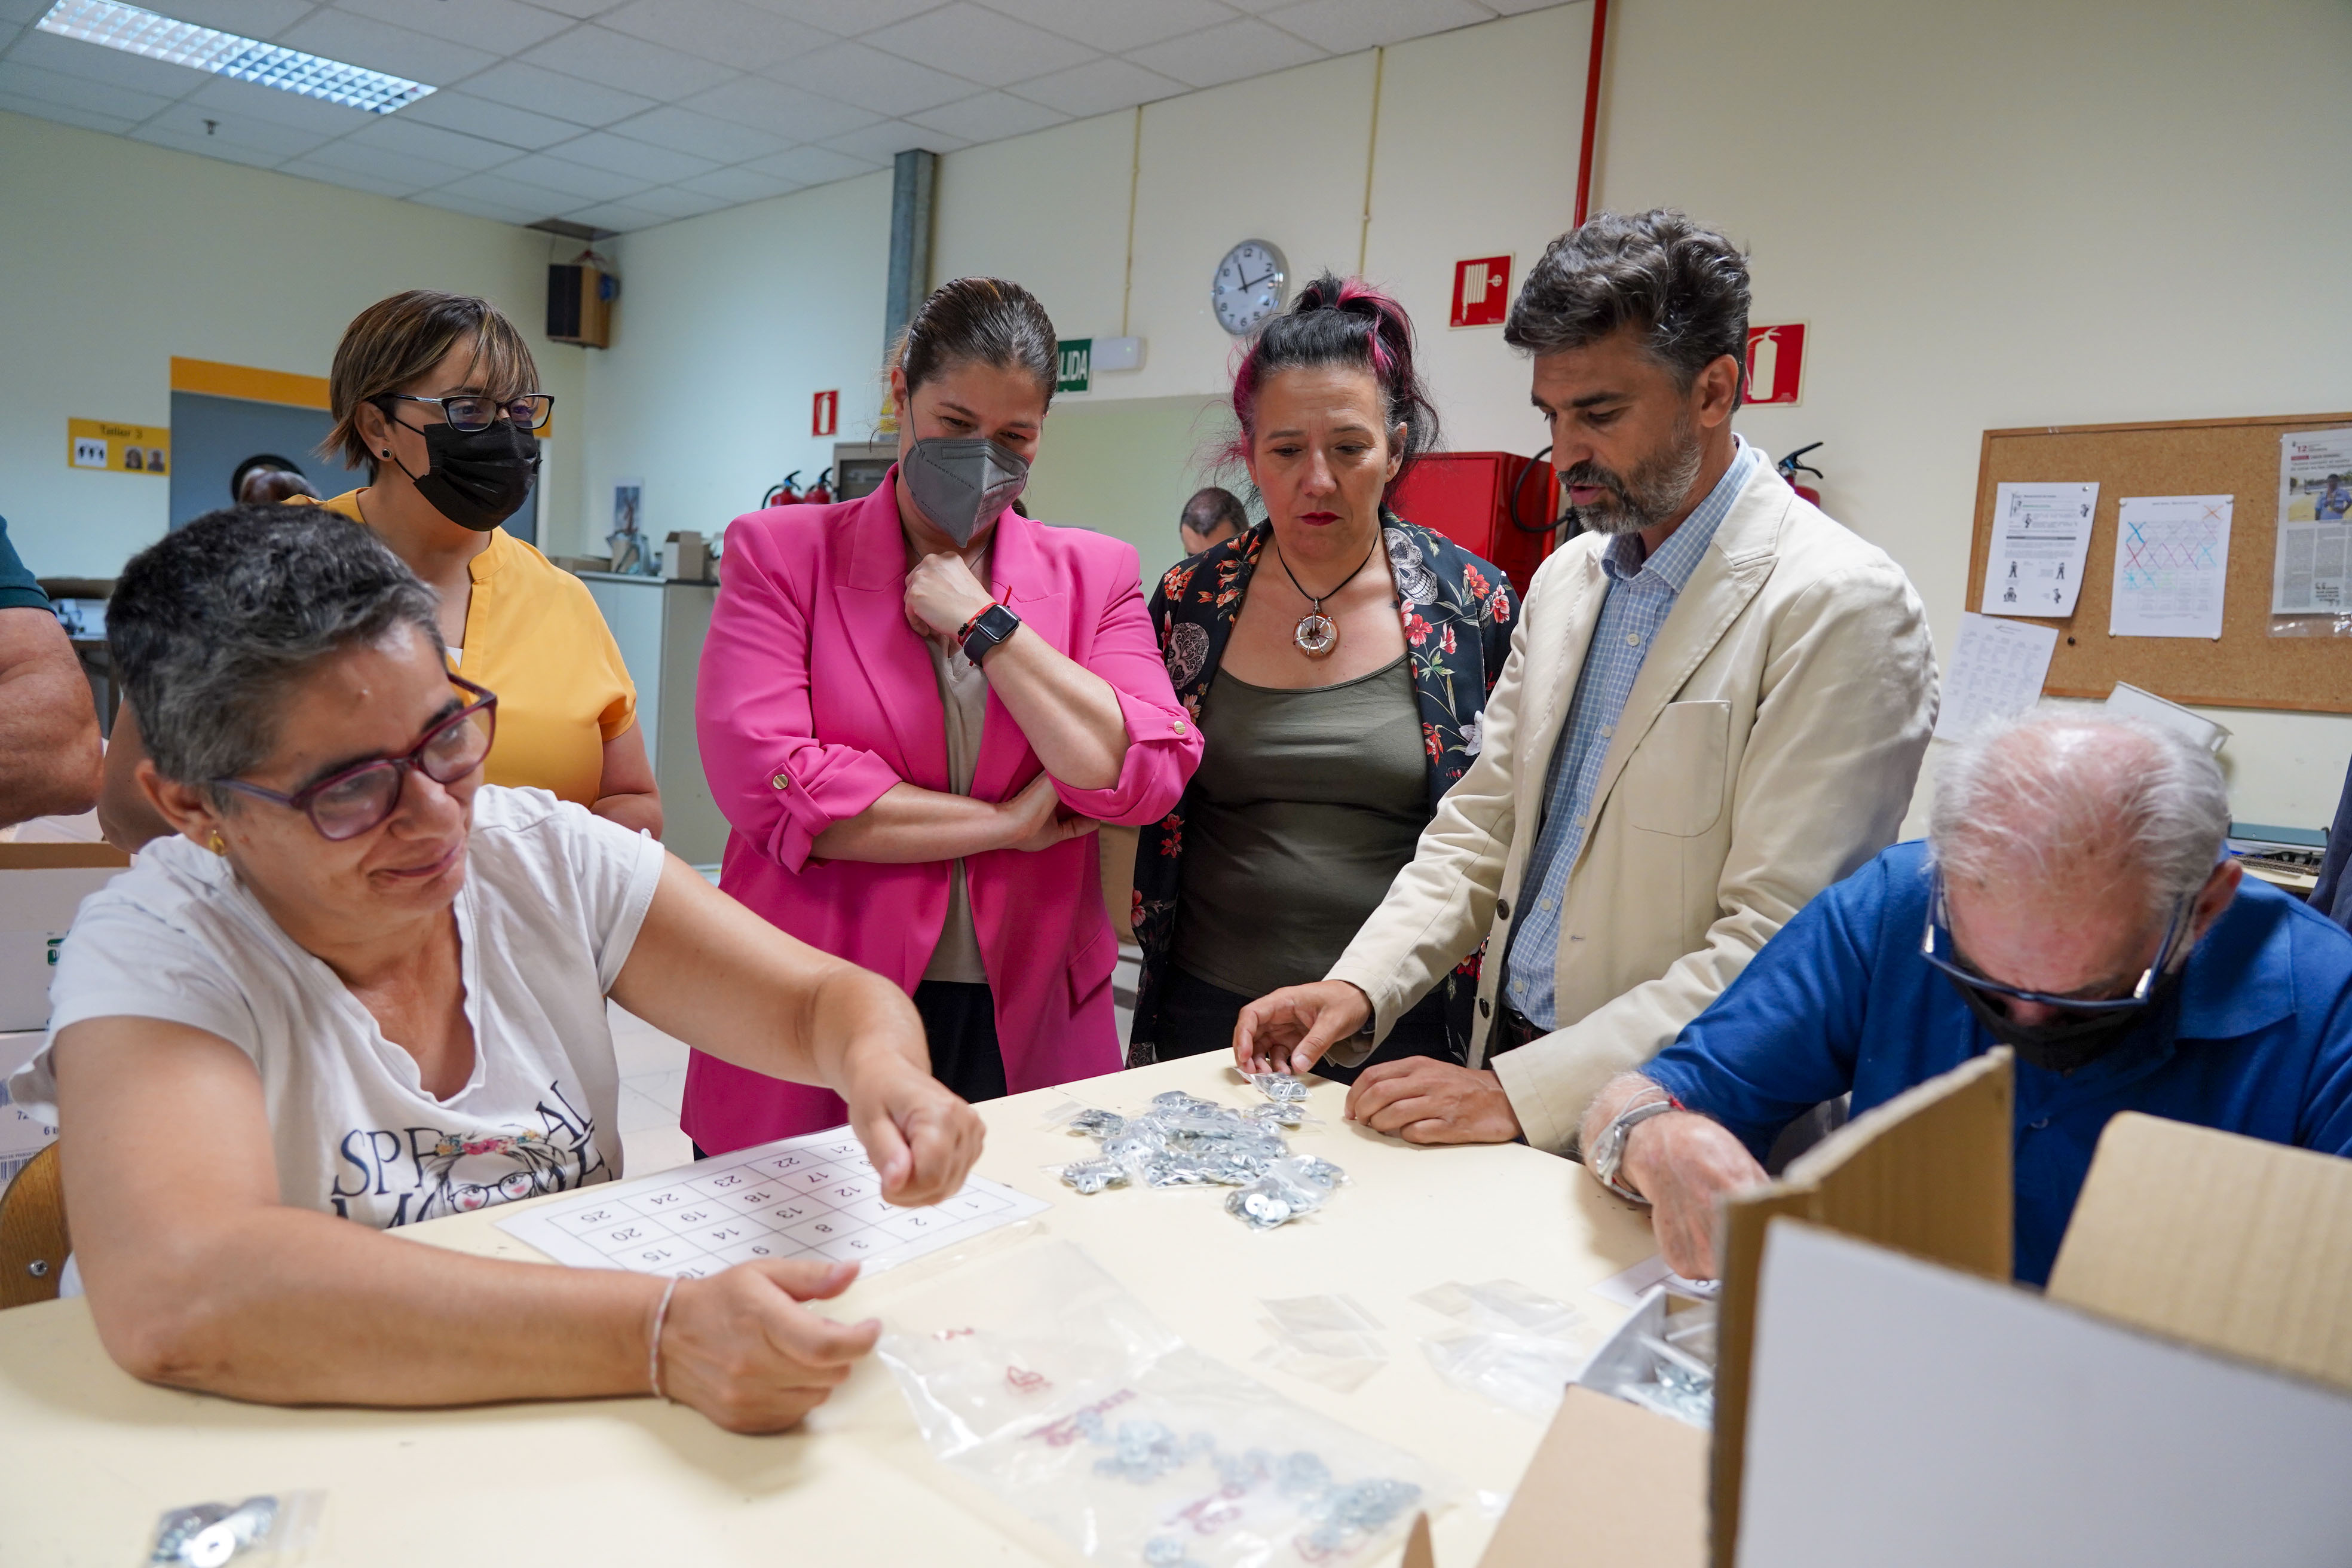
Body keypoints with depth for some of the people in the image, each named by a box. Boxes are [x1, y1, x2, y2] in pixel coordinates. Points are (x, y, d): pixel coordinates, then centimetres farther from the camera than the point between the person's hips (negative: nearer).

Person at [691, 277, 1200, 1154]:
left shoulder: (1096, 574, 7)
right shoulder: (780, 552, 1)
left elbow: (1145, 779, -8)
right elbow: (763, 782, -13)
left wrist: (984, 621, -10)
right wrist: (1010, 824, -9)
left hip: (1023, 1037, 2)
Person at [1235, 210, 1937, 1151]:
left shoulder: (1842, 606, -12)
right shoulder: (1566, 578, 10)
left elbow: (1781, 947, -16)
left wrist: (1525, 1091, -20)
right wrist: (1360, 987, -2)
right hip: (1505, 1084, 6)